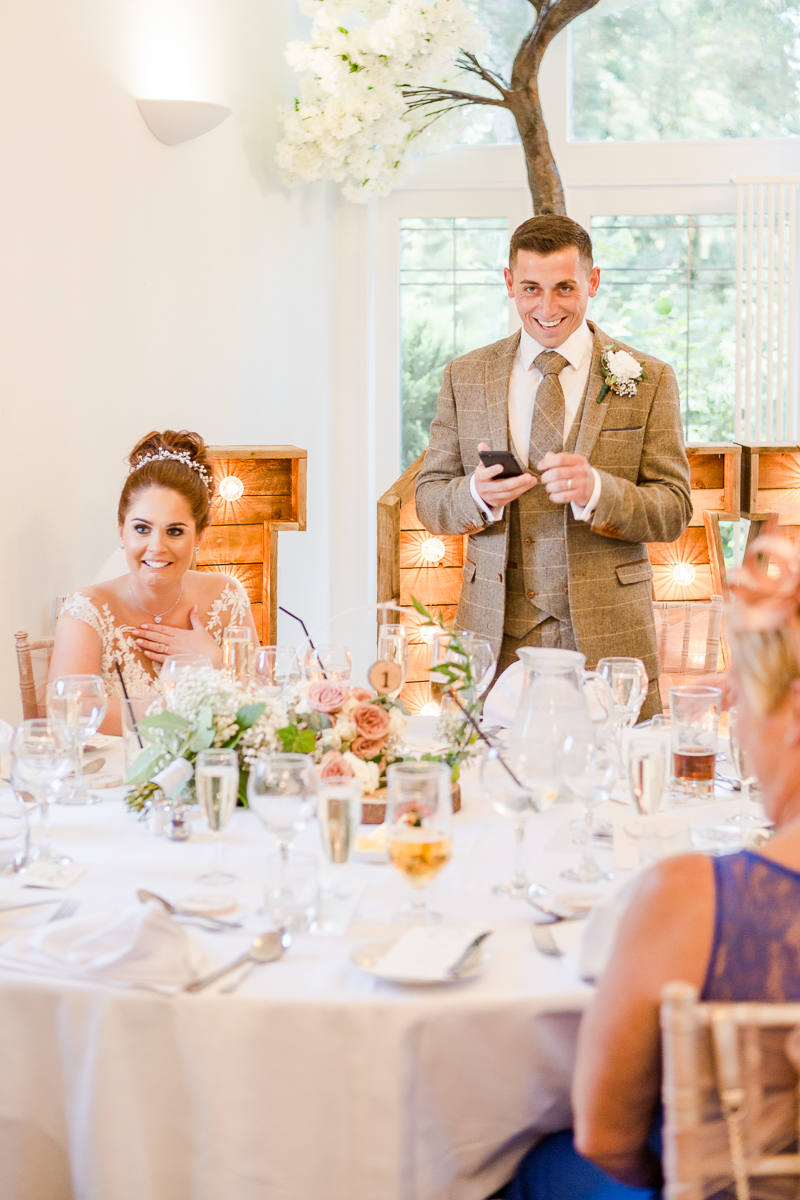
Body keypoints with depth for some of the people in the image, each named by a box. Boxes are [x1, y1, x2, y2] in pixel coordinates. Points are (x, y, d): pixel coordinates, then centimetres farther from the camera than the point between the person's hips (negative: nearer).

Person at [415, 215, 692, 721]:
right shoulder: (465, 377, 9)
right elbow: (429, 500, 8)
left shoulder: (647, 379, 3)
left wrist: (597, 490, -20)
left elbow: (674, 511, -1)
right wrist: (477, 494, -15)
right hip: (497, 633, 1)